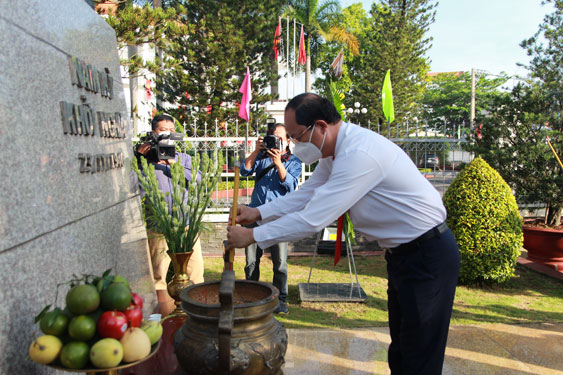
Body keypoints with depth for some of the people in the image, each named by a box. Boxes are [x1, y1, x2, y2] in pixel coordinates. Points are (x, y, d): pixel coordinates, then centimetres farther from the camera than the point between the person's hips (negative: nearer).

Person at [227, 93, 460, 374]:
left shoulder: (359, 155, -29)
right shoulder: (337, 150, 3)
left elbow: (313, 219, -29)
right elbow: (307, 194, 10)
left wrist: (252, 236, -20)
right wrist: (259, 212, 0)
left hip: (427, 255, -10)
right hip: (403, 253, 10)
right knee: (400, 350, 21)